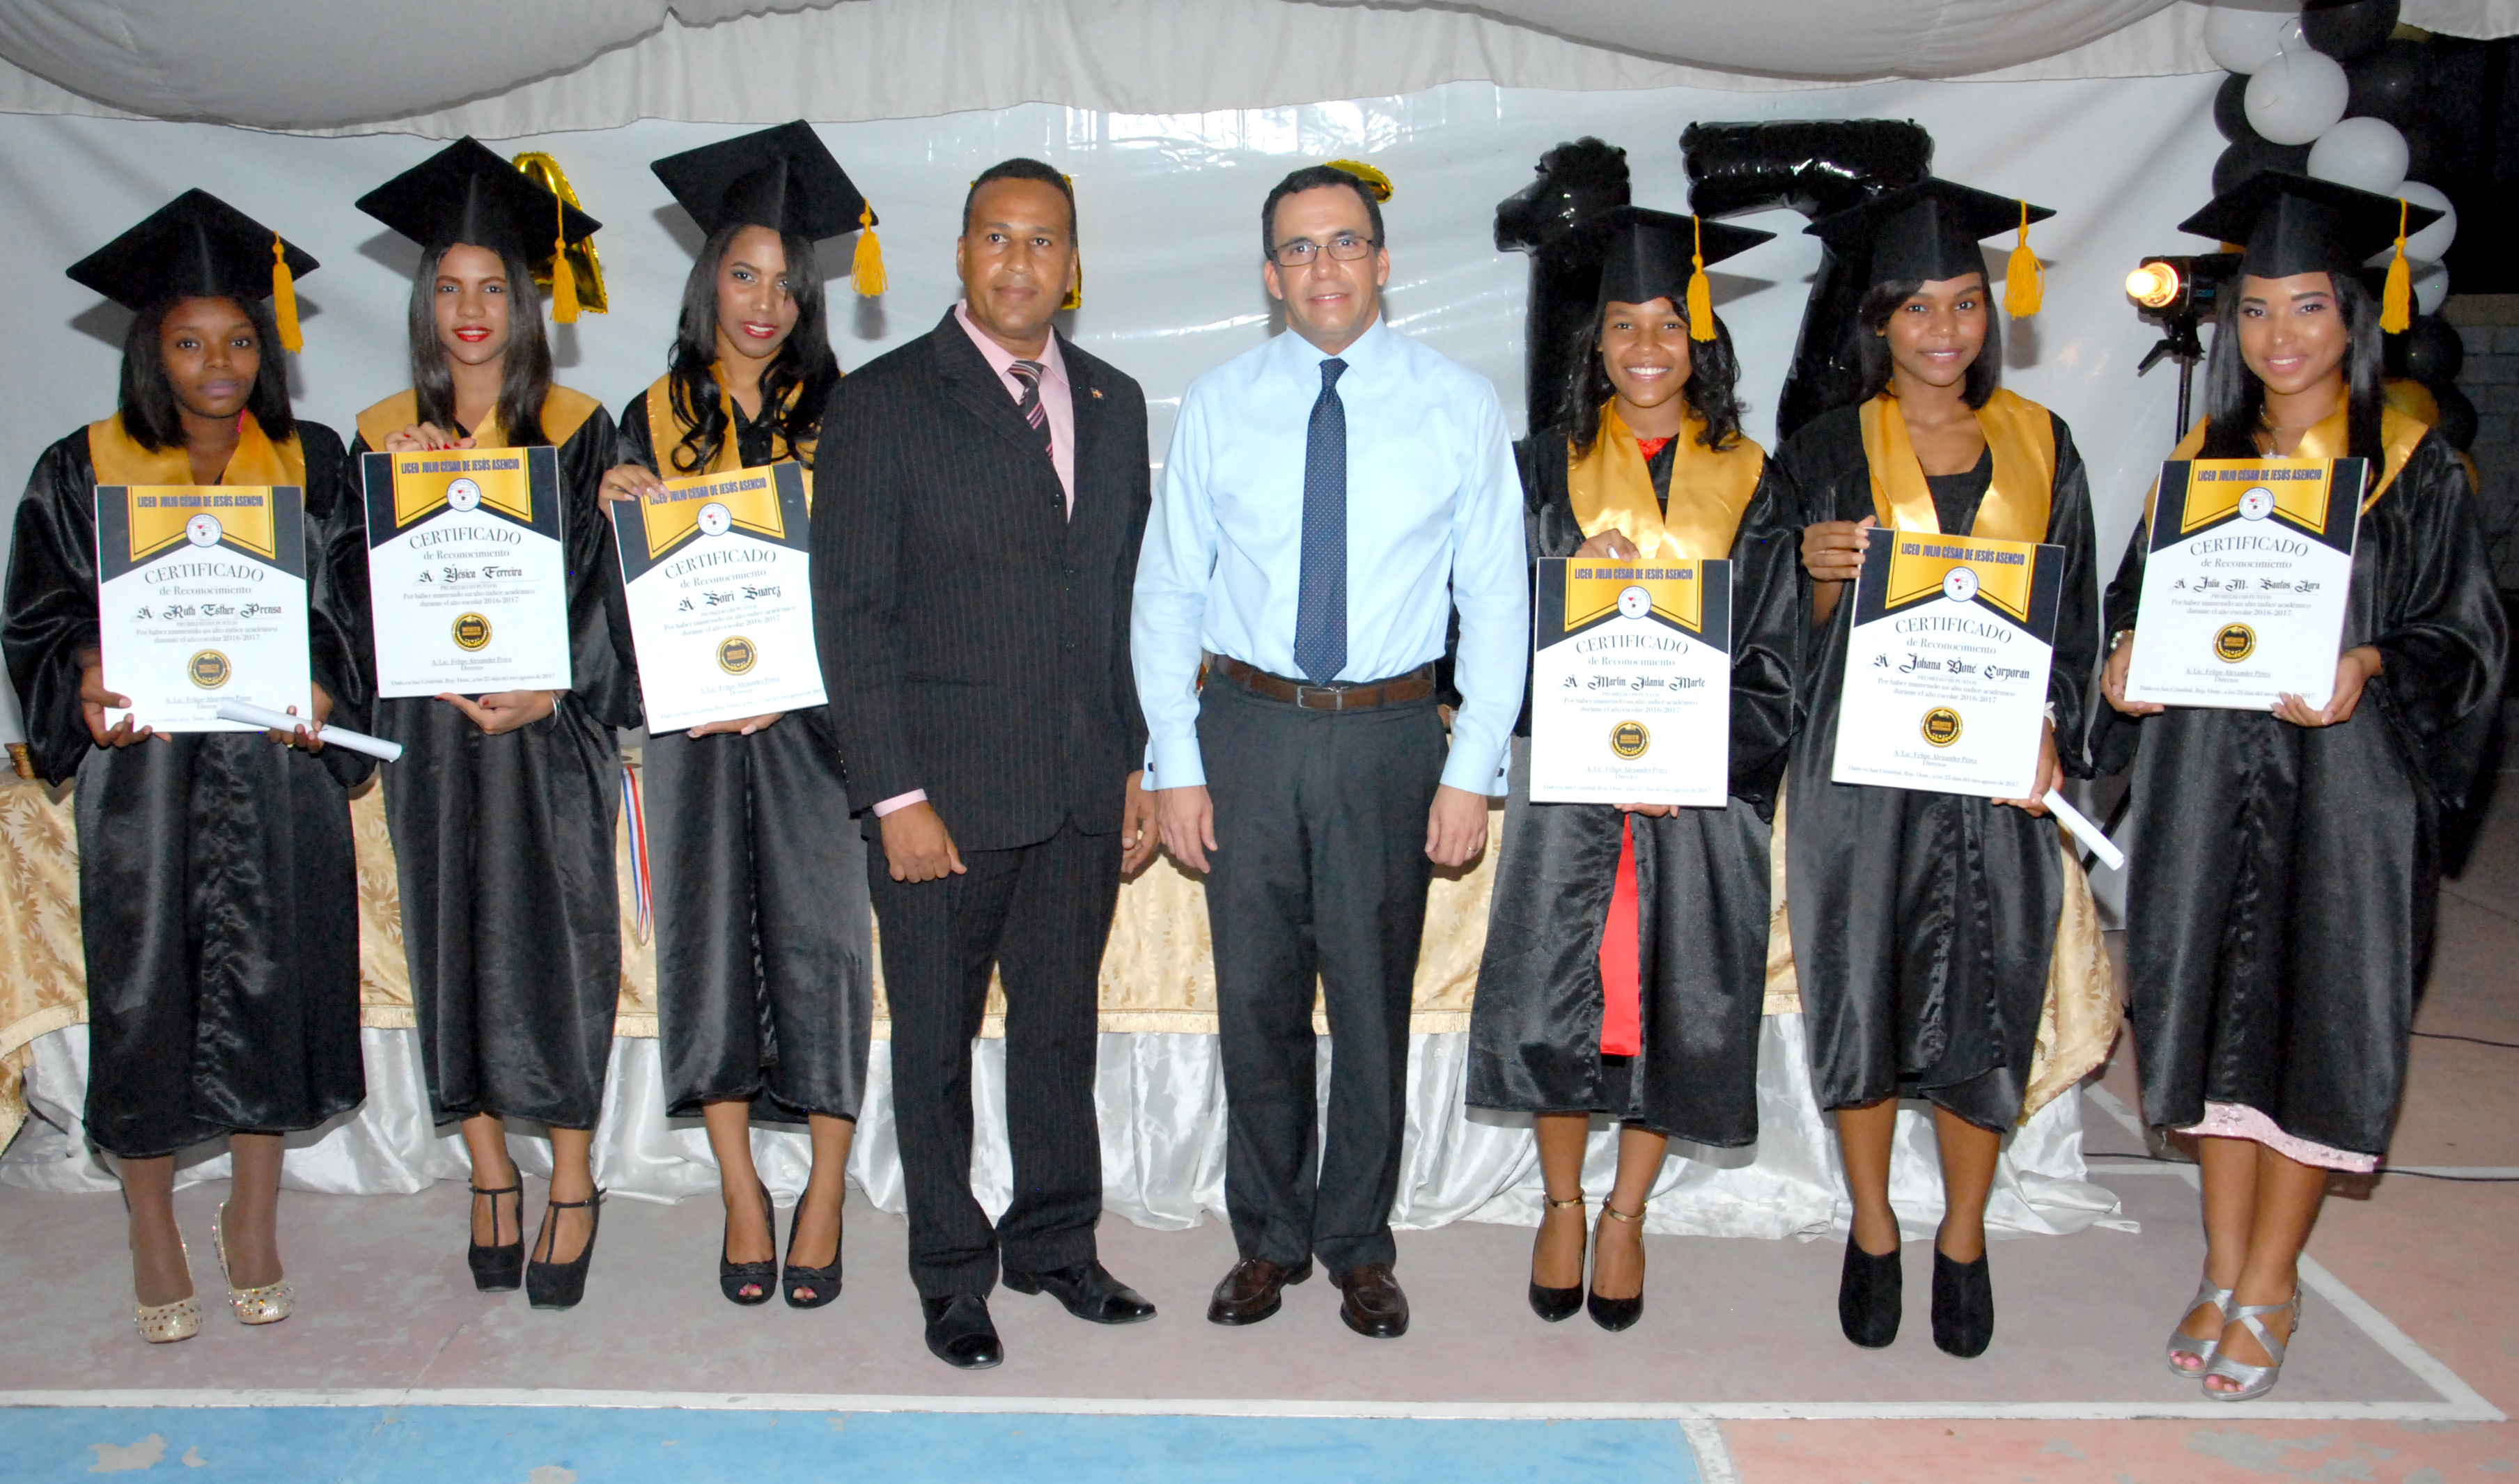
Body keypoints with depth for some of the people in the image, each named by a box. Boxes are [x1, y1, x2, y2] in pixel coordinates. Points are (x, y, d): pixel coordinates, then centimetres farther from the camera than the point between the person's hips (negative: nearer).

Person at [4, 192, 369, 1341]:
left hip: (278, 764, 1)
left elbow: (359, 609, 7)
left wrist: (321, 690, -11)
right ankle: (154, 1233, 22)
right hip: (142, 768, -1)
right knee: (145, 992, 3)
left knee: (272, 981, 6)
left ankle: (254, 1220, 24)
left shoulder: (314, 467, 5)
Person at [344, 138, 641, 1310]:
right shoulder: (383, 436, 9)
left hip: (552, 728, -3)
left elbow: (603, 581, -4)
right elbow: (364, 585, 6)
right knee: (453, 944, 6)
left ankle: (572, 1181, 8)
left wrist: (549, 691, -17)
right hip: (430, 729, 3)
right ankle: (489, 1174, 19)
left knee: (553, 942, -2)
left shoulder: (577, 429, 1)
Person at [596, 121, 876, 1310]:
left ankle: (825, 1198, 10)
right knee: (709, 938, 4)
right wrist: (626, 513, -10)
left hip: (810, 718, -2)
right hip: (694, 722, 2)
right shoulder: (655, 418, 9)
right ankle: (741, 1194, 16)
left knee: (819, 939, -2)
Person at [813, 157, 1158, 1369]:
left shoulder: (1113, 404, 11)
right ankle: (952, 1277, 26)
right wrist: (895, 795, -13)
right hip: (944, 791, -4)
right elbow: (851, 612, -8)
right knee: (936, 1044, 9)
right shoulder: (881, 403, -4)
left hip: (1082, 790, 4)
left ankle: (1056, 1244, 33)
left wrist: (1138, 764, 9)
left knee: (1061, 1029, 14)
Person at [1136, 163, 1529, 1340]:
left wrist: (1472, 770, -6)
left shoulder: (1458, 406, 0)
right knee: (1256, 999, 9)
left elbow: (1495, 595, 0)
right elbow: (1167, 590, 4)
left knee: (1373, 1002, 8)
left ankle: (1359, 1246, 27)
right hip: (1246, 727, 1)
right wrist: (1173, 762, -2)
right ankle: (1269, 1239, 28)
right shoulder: (1216, 407, 3)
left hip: (1389, 733, -1)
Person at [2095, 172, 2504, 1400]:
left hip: (2343, 780, -3)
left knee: (2314, 1013, 1)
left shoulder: (2411, 462, 0)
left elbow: (2463, 628, -2)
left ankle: (2269, 1285, 15)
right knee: (2215, 1008, 7)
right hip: (2209, 780, 3)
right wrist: (2127, 650, -8)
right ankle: (2224, 1271, 20)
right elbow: (2139, 592, 14)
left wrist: (2367, 669, -21)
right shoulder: (2204, 454, 10)